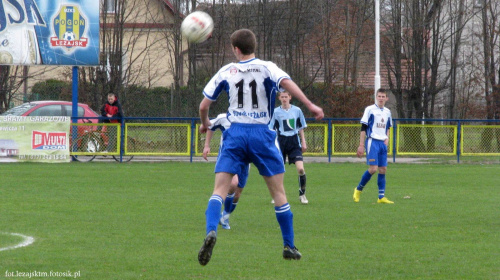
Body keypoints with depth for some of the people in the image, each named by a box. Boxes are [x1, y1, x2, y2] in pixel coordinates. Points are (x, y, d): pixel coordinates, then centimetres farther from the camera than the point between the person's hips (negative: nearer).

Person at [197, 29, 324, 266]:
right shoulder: (267, 68, 2)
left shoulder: (226, 72, 7)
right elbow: (286, 83, -19)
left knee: (219, 190, -4)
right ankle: (289, 246, 13)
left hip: (234, 133, 1)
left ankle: (211, 231, -30)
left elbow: (204, 106, 9)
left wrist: (204, 123, 29)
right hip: (261, 134, -1)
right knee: (278, 192, 9)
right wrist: (311, 106, -22)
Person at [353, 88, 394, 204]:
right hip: (372, 141, -6)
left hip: (383, 143, 6)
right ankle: (358, 190, 3)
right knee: (373, 168, -15)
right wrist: (361, 145, -9)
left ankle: (381, 197, 5)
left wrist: (387, 138, 7)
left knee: (383, 169, 2)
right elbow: (363, 128, -5)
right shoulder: (370, 109, -4)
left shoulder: (387, 112, 13)